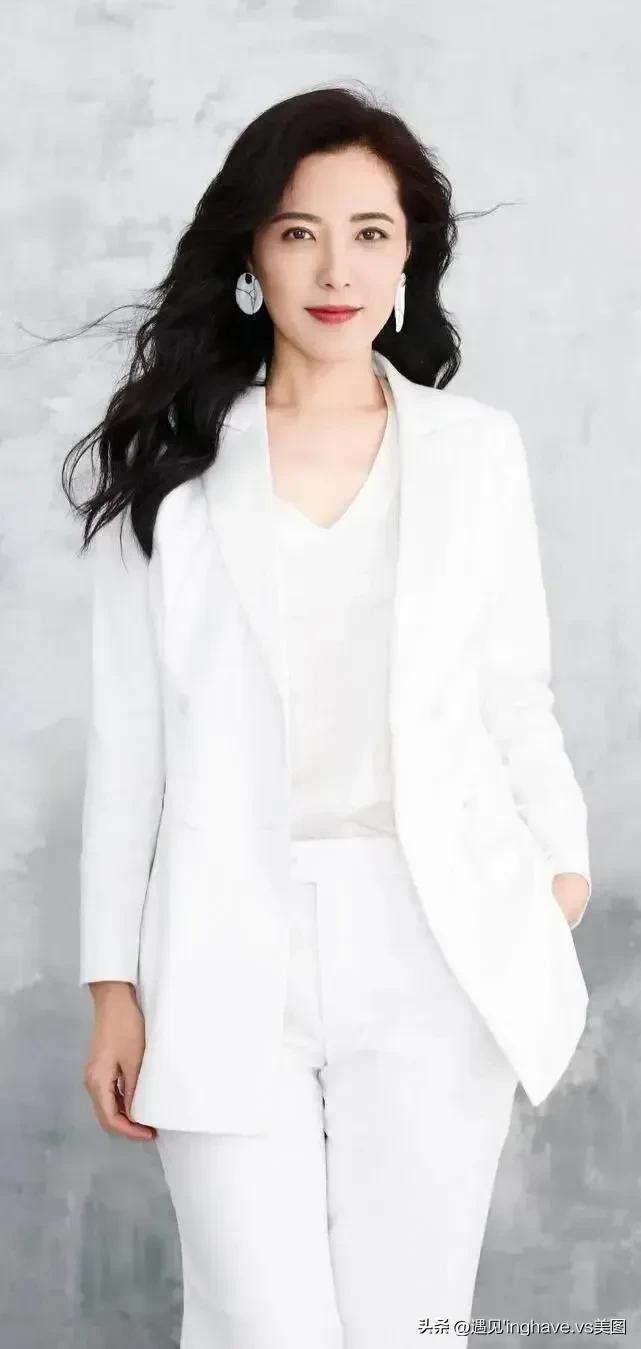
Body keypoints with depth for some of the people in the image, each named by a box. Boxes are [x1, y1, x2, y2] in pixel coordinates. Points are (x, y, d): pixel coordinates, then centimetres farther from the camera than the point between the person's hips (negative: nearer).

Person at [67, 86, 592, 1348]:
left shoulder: (478, 450, 5)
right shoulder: (170, 463, 3)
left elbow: (514, 698, 11)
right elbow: (127, 737, 3)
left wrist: (560, 874, 11)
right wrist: (114, 982, 2)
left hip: (434, 948, 1)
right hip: (230, 956, 0)